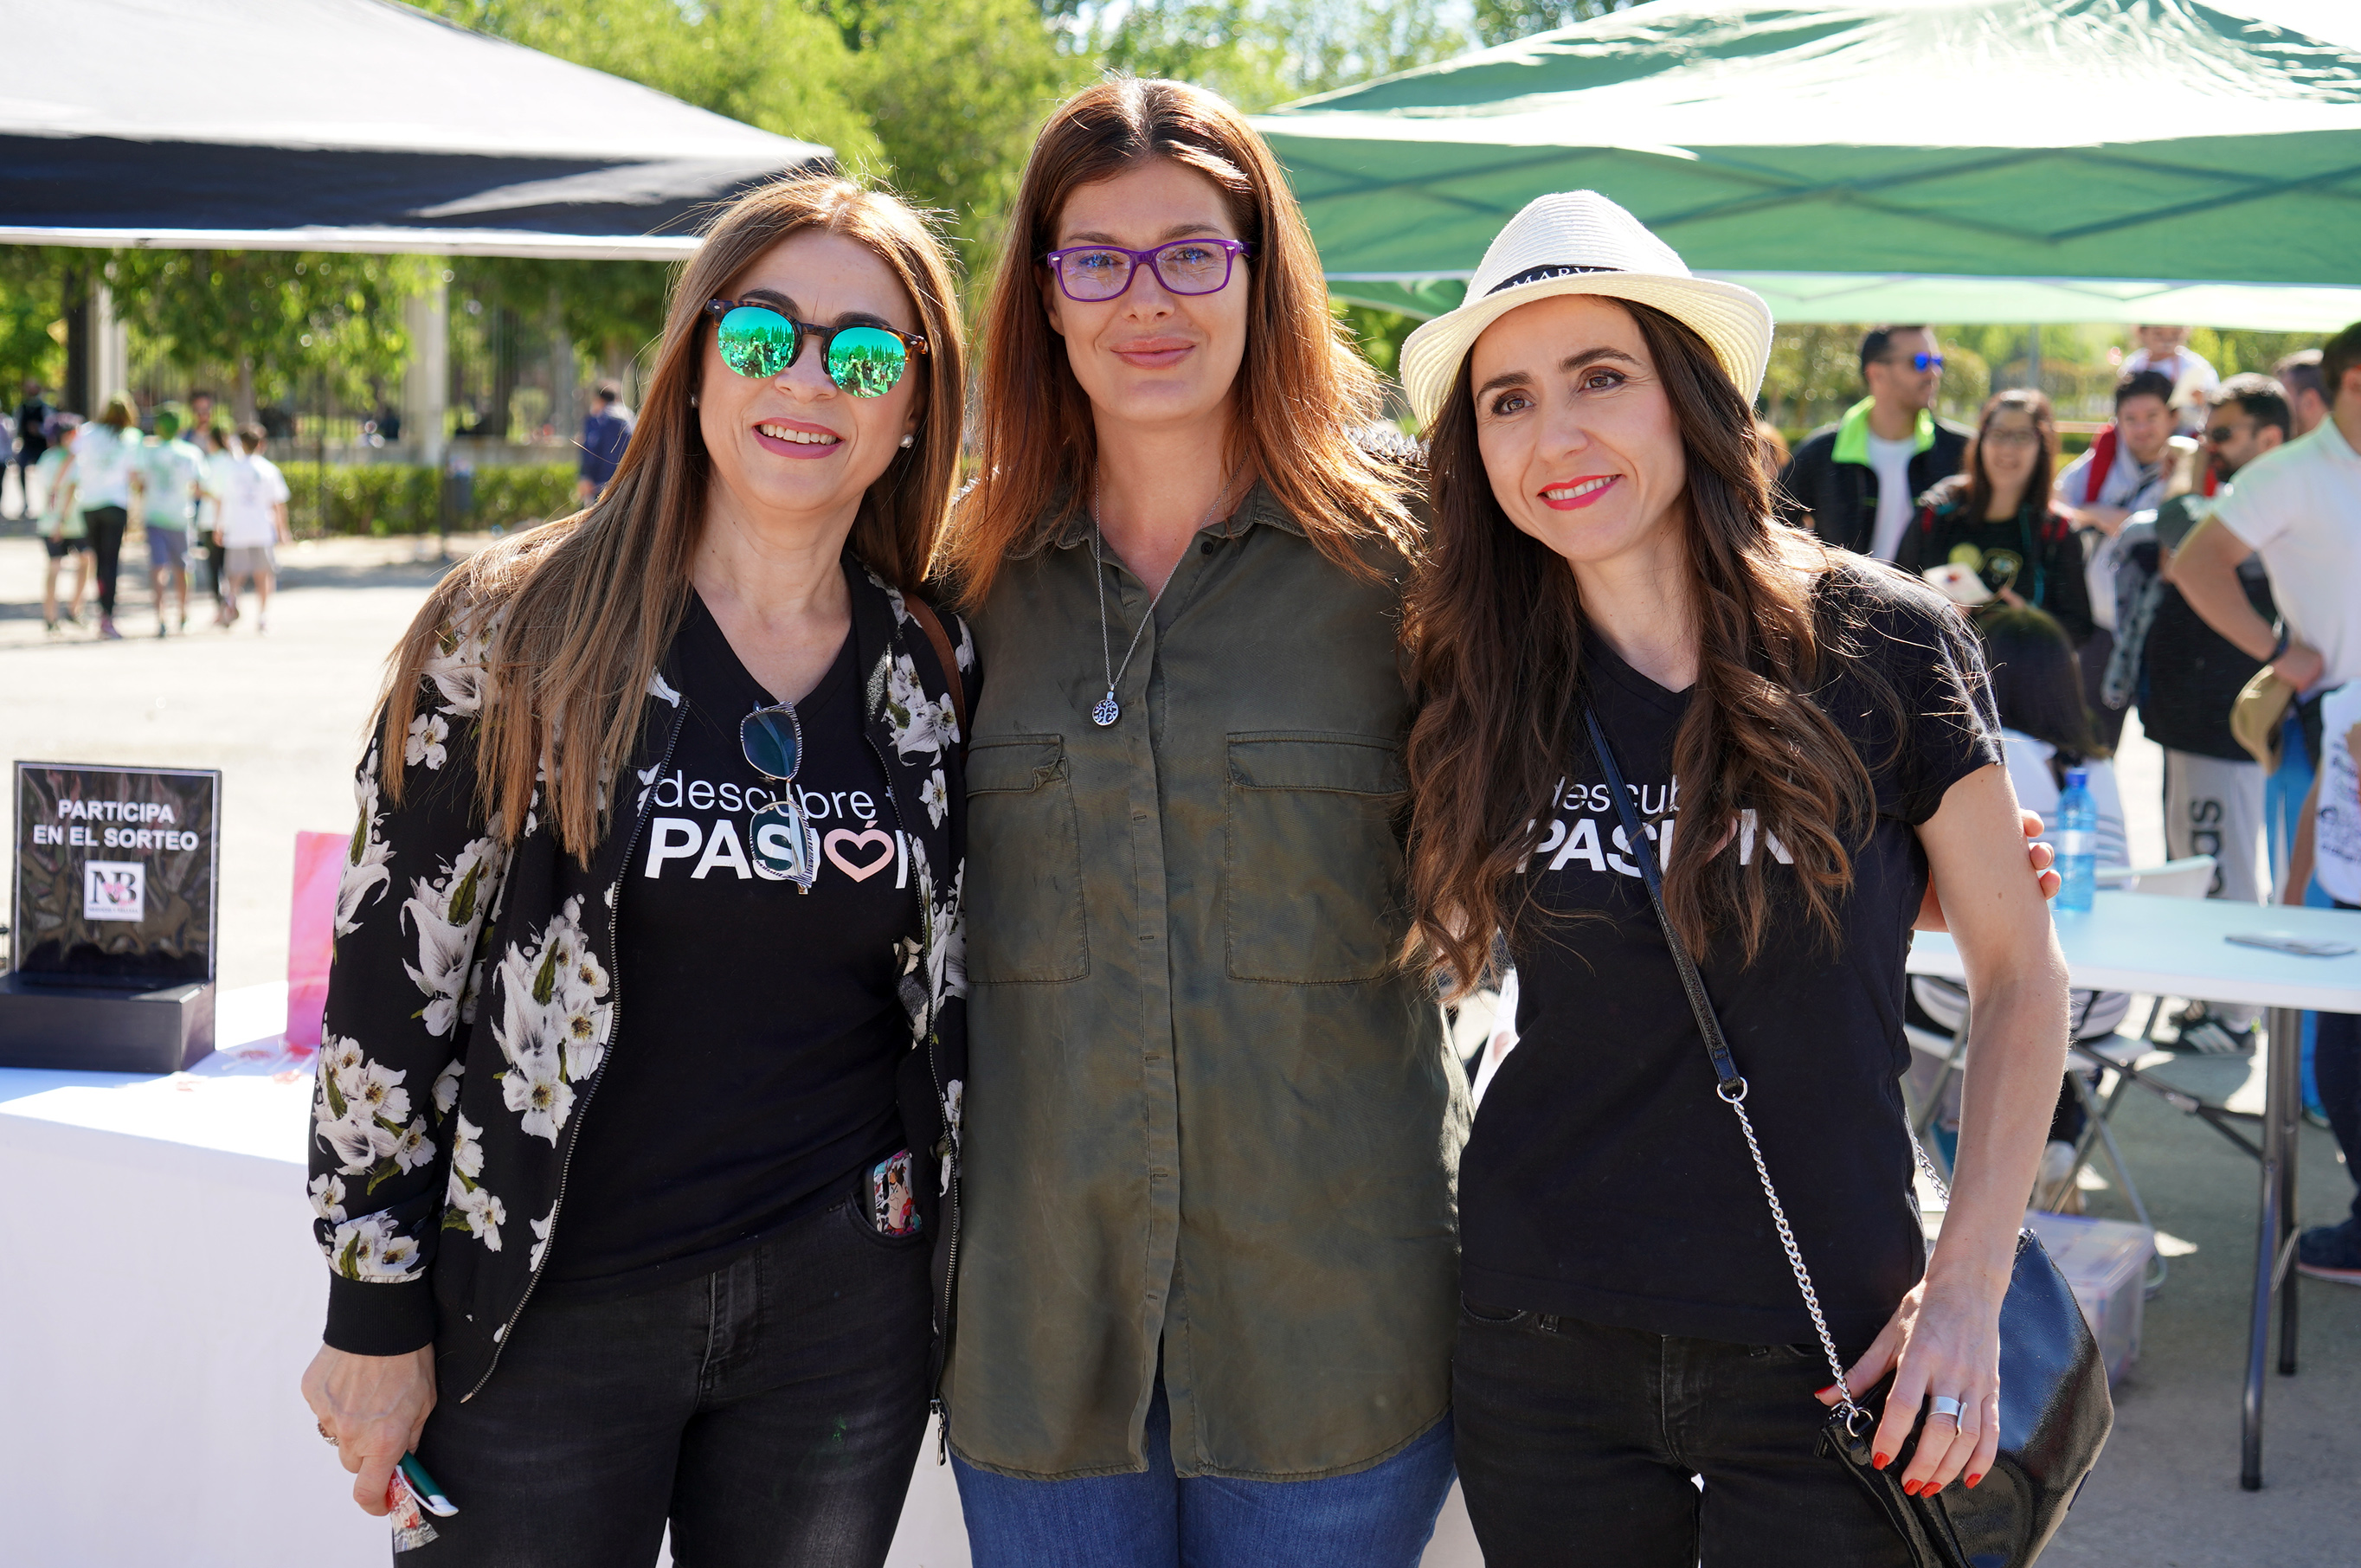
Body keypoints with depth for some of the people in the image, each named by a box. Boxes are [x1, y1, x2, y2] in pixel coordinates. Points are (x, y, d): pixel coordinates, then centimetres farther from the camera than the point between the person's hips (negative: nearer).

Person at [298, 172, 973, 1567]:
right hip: (546, 1319, -2)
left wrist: (956, 1296, 13)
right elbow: (390, 971, -5)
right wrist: (376, 1312, -5)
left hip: (839, 1309, 3)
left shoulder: (941, 674, 3)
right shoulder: (518, 634, -6)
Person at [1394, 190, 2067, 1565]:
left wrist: (1968, 1286, -7)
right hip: (1543, 1347, 2)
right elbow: (1430, 944, 12)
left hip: (1824, 1356, -2)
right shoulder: (1483, 683, -1)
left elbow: (2020, 975, -1)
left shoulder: (1880, 648, -8)